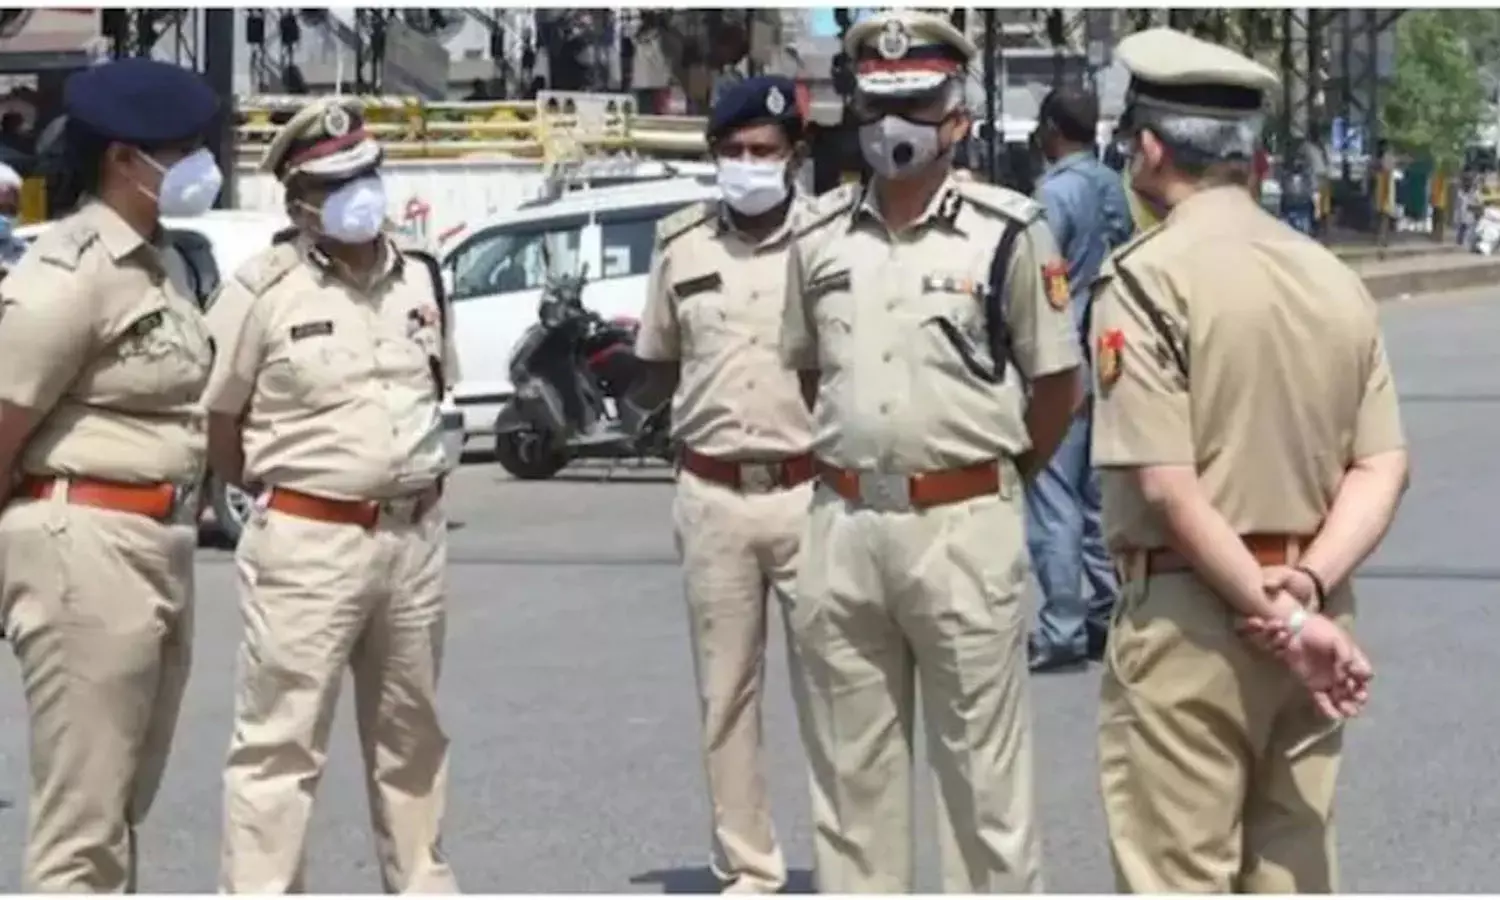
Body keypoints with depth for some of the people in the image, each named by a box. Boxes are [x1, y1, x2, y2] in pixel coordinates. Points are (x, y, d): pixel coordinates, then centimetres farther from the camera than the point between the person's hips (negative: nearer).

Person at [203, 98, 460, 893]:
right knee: (280, 743, -6)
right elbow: (214, 426, -4)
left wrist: (411, 479, 14)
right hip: (307, 544, -6)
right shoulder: (263, 289, -10)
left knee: (411, 736, 18)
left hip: (416, 537, 6)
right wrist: (288, 487, 1)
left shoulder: (416, 280, 9)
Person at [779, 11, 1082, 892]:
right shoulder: (821, 233, 8)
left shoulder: (1008, 231, -5)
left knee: (985, 770, 2)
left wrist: (996, 478, 6)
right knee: (851, 766, 12)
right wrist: (853, 460, 14)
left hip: (963, 526, -4)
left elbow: (1059, 383, 1)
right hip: (842, 525, 5)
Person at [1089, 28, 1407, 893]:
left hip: (1193, 618, -6)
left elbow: (1168, 487, -17)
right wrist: (1304, 590, -7)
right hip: (1311, 618, 6)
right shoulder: (1335, 276, 8)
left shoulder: (1150, 276, -11)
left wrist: (1278, 618, -13)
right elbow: (1384, 466, 2)